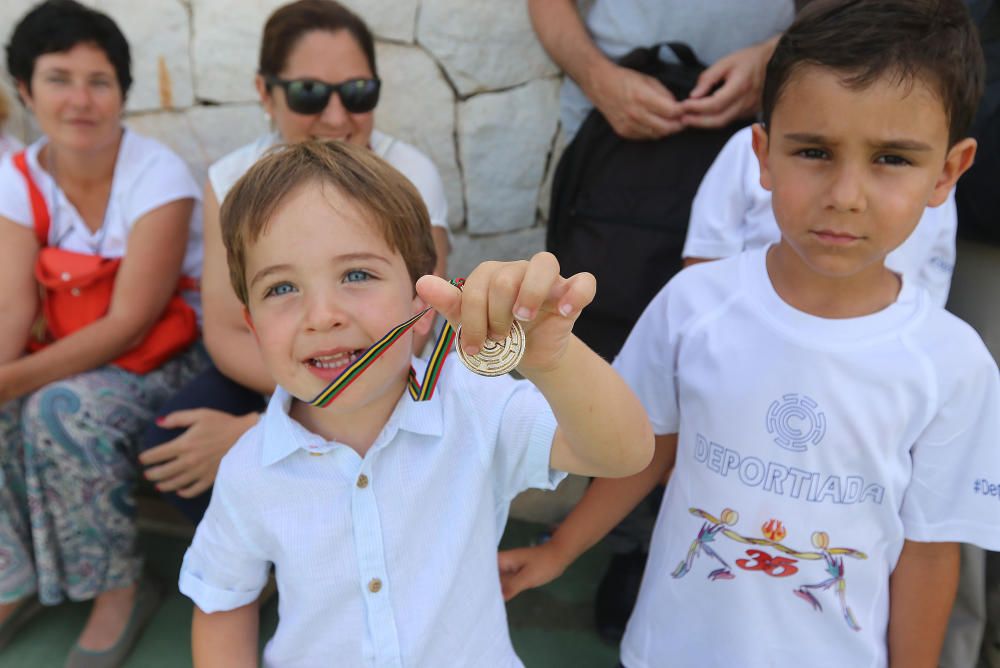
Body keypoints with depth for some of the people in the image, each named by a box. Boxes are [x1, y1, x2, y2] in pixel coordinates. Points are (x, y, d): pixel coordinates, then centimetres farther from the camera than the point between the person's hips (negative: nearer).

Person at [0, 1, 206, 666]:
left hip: (171, 352, -5)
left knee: (66, 408, -30)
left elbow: (130, 323, -23)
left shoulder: (159, 176, -19)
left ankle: (120, 587, -8)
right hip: (77, 348, 5)